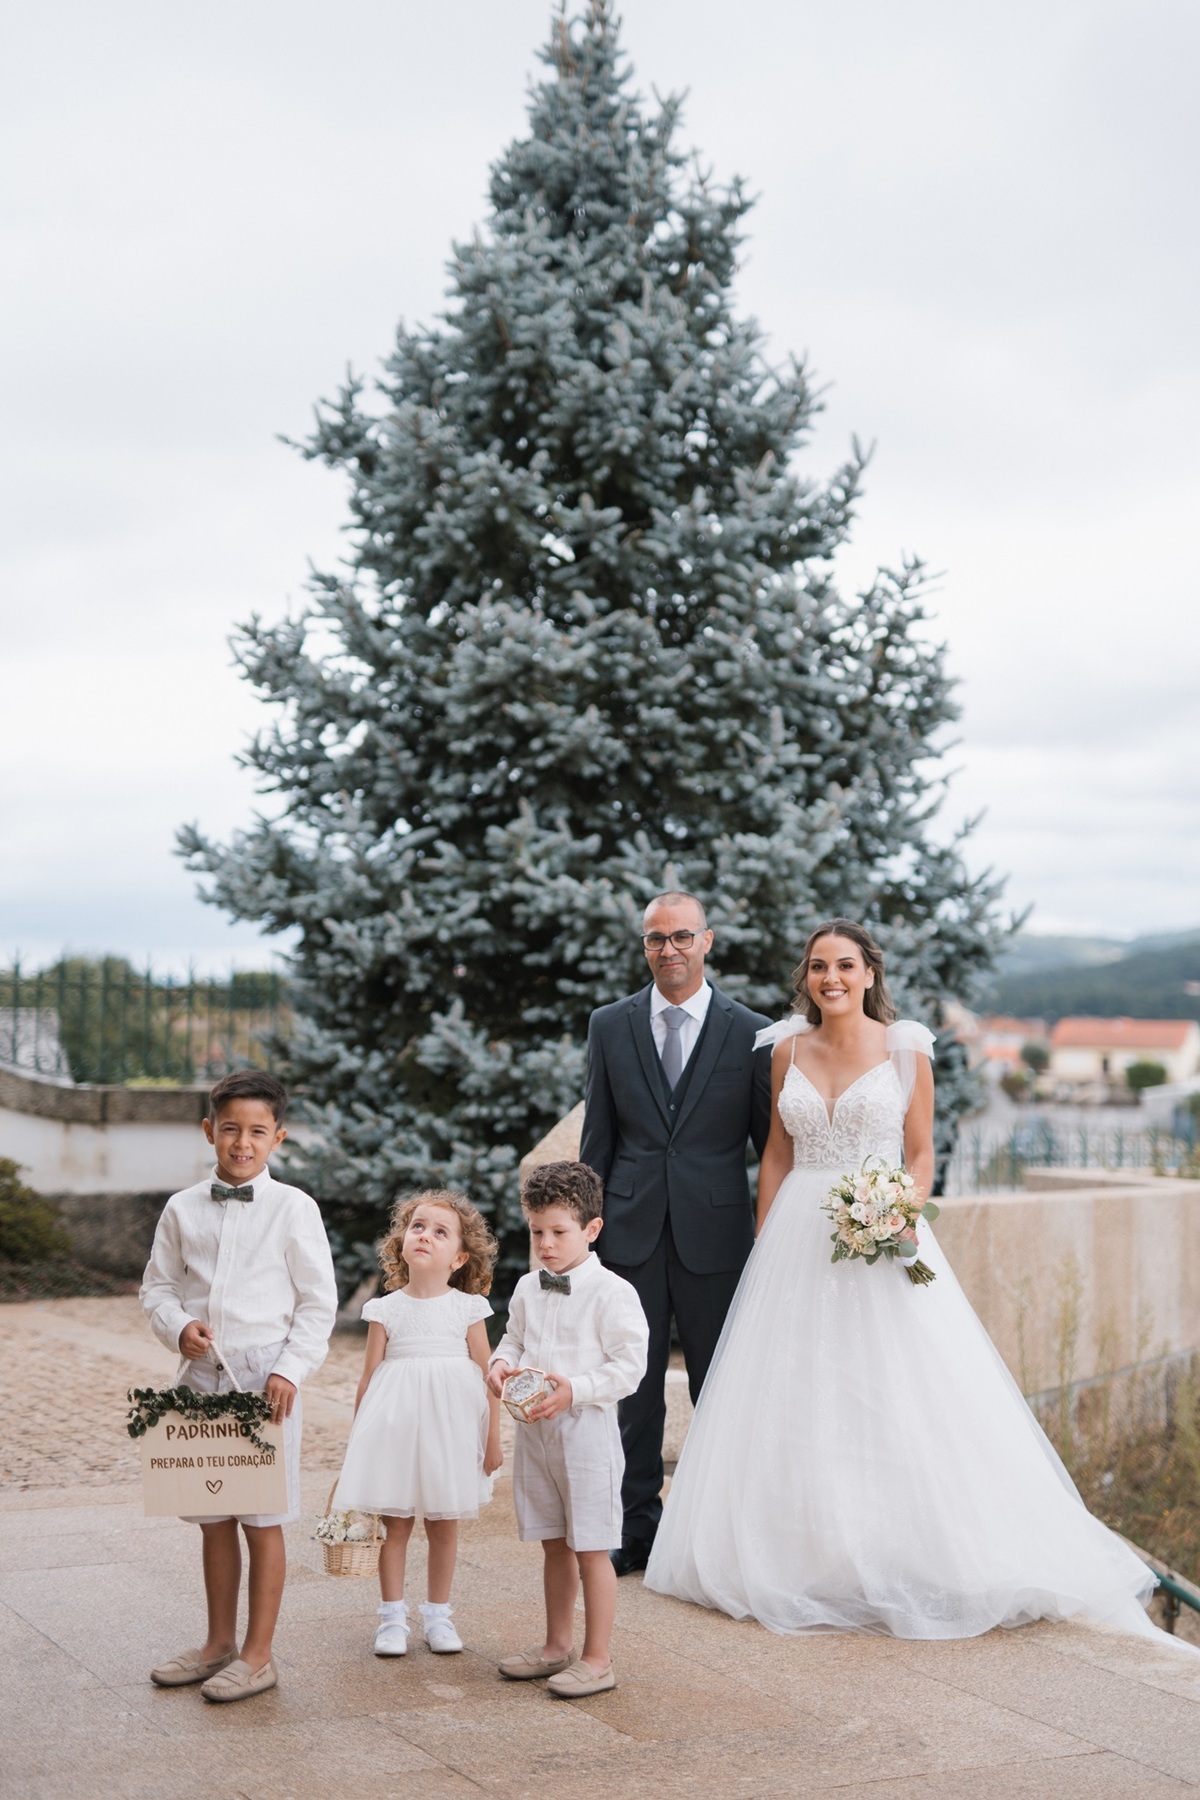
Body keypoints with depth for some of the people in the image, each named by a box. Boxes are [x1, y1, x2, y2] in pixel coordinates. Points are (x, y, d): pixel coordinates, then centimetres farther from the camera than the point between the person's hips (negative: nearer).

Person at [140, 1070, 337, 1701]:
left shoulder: (293, 1208, -3)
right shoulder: (183, 1209, 6)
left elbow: (319, 1301, -3)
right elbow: (158, 1285, 13)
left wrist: (289, 1370, -12)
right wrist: (178, 1326, -8)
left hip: (265, 1375, -4)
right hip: (203, 1373, 4)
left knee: (263, 1518, 1)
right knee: (212, 1517, 12)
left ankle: (258, 1655, 11)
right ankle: (219, 1643, 26)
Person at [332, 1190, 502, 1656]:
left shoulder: (467, 1309, -2)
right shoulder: (385, 1310, 0)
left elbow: (485, 1376, 0)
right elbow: (368, 1378, 3)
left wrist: (493, 1437, -1)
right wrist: (358, 1438, 4)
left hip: (451, 1426, 0)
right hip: (395, 1425, 0)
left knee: (443, 1526, 9)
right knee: (394, 1523, 5)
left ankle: (438, 1615, 22)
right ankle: (392, 1617, 16)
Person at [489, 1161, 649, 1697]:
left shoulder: (612, 1292, -13)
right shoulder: (527, 1289, 8)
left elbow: (629, 1365, -14)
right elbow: (513, 1339, 20)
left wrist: (575, 1390, -24)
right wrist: (502, 1363, -3)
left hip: (586, 1429, -7)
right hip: (533, 1431, 7)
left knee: (591, 1549, 0)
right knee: (553, 1546, 18)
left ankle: (597, 1659, 8)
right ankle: (557, 1645, 30)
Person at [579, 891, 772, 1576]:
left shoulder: (750, 1032, -1)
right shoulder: (611, 1025, 6)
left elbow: (771, 1141, 2)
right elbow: (598, 1135, 8)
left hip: (715, 1235, -2)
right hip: (633, 1230, 2)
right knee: (635, 1387, 8)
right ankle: (638, 1529, 20)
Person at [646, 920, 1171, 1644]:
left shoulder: (905, 1048, -1)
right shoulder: (788, 1050, 7)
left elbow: (920, 1152, 3)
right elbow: (777, 1155, 12)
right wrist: (765, 1247, 6)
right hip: (798, 1239, 3)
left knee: (897, 1396, -5)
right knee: (794, 1401, 4)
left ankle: (906, 1557, 6)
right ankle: (806, 1556, 15)